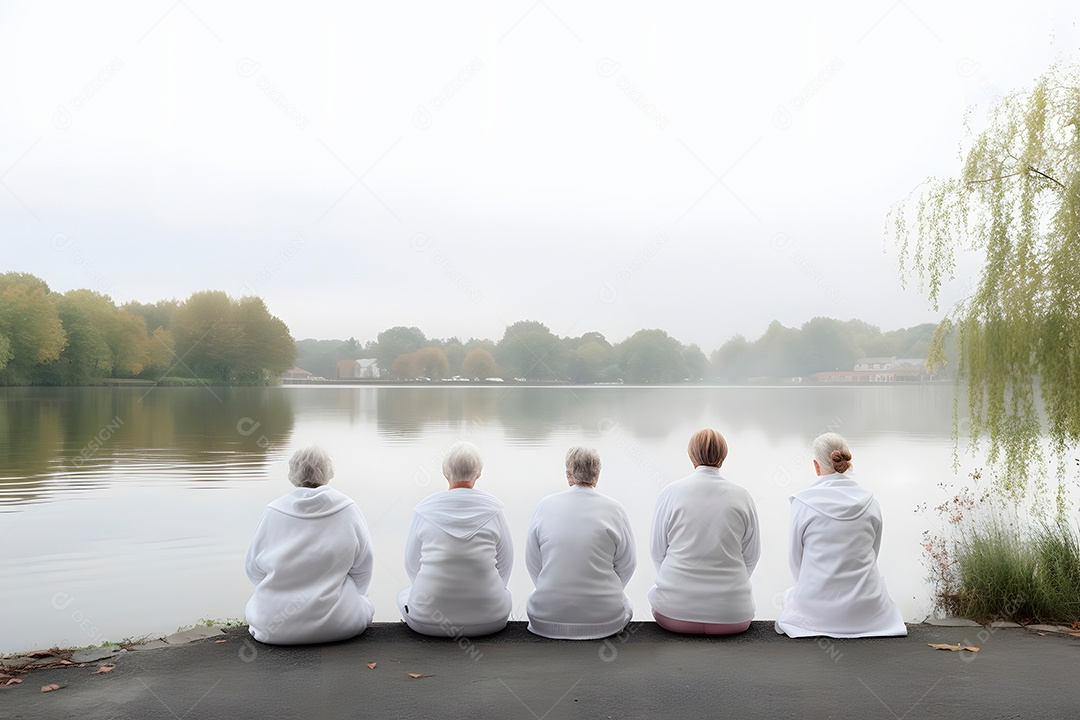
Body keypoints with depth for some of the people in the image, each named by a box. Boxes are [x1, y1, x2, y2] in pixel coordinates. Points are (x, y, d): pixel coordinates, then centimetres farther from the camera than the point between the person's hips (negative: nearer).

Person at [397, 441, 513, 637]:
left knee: (404, 595, 34)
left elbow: (412, 564, 6)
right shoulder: (493, 509, -5)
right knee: (504, 594, 36)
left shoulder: (425, 509, -4)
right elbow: (505, 564, 4)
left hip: (427, 616, 0)